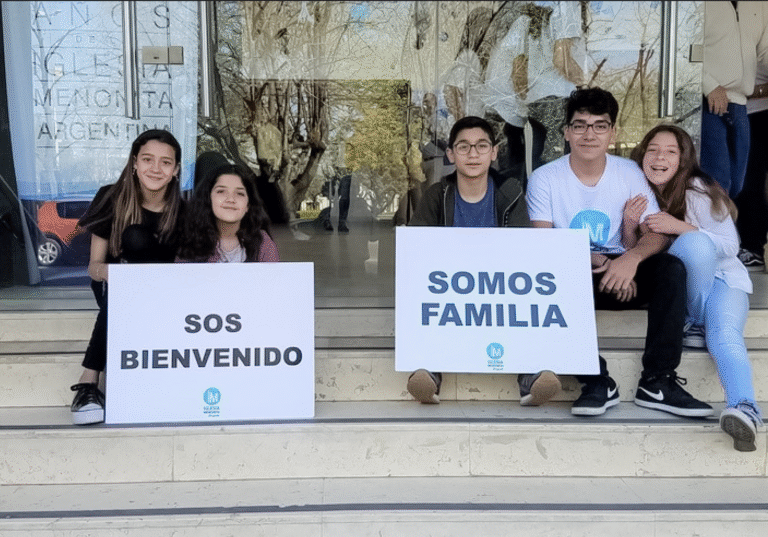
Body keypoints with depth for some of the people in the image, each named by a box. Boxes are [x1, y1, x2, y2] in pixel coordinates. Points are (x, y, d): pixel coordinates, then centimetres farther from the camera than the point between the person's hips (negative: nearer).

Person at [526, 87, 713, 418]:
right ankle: (597, 383, -26)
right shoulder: (544, 178, -4)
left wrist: (631, 258, -29)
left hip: (620, 270, 2)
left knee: (671, 268, -25)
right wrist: (598, 262, -25)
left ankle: (657, 382, -21)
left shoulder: (629, 173, 2)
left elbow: (657, 233, -5)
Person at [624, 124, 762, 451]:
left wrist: (679, 227, -24)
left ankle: (744, 408, -47)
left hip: (721, 279, -1)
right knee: (694, 243, -32)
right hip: (673, 287, 1)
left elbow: (730, 246, -11)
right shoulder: (639, 194, 3)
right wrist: (629, 225, -16)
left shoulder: (698, 191, -8)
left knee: (724, 334, -35)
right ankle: (696, 321, -20)